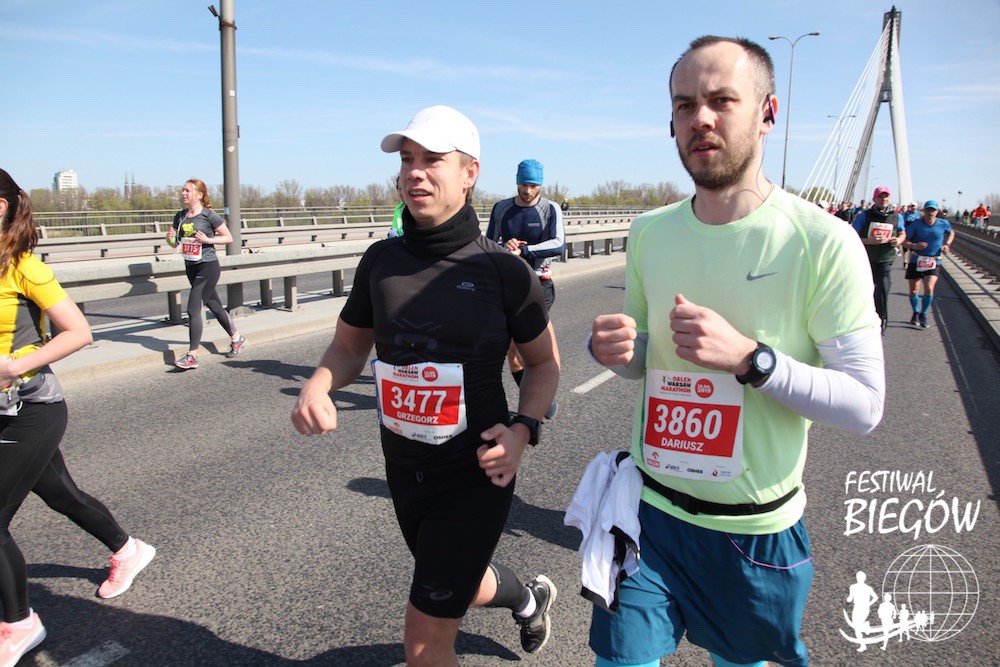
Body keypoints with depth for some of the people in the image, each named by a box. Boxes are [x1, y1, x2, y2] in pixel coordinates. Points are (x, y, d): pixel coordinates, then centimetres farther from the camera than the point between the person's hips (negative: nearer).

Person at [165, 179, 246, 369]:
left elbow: (229, 238, -5)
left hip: (208, 267, -7)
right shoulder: (180, 217, 9)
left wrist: (208, 240, -18)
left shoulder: (209, 215, -9)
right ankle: (237, 339, 33)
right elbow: (174, 244, 13)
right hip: (191, 268, 7)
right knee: (215, 307, 16)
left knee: (194, 309, -12)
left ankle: (192, 356, -8)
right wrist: (170, 238, -9)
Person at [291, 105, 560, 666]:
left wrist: (522, 430, -18)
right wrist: (317, 388, -13)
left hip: (476, 476, -5)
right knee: (464, 586, 29)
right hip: (405, 470, 5)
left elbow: (545, 362, -1)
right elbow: (349, 346, 8)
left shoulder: (503, 270, -12)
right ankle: (529, 598, 62)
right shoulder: (381, 260, -2)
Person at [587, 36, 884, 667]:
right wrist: (611, 348, -13)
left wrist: (749, 357, -30)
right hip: (650, 510, 2)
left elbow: (864, 405, -15)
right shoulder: (649, 232, -1)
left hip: (757, 528, -2)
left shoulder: (824, 242, -16)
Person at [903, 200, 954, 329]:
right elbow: (904, 241, -6)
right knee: (913, 291, 6)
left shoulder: (943, 224, 0)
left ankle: (923, 315, 3)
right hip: (916, 261, 0)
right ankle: (915, 313, 32)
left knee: (929, 289, -17)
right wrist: (914, 246, -26)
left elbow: (951, 232, 22)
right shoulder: (916, 224, -6)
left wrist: (947, 244, 4)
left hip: (933, 263, 0)